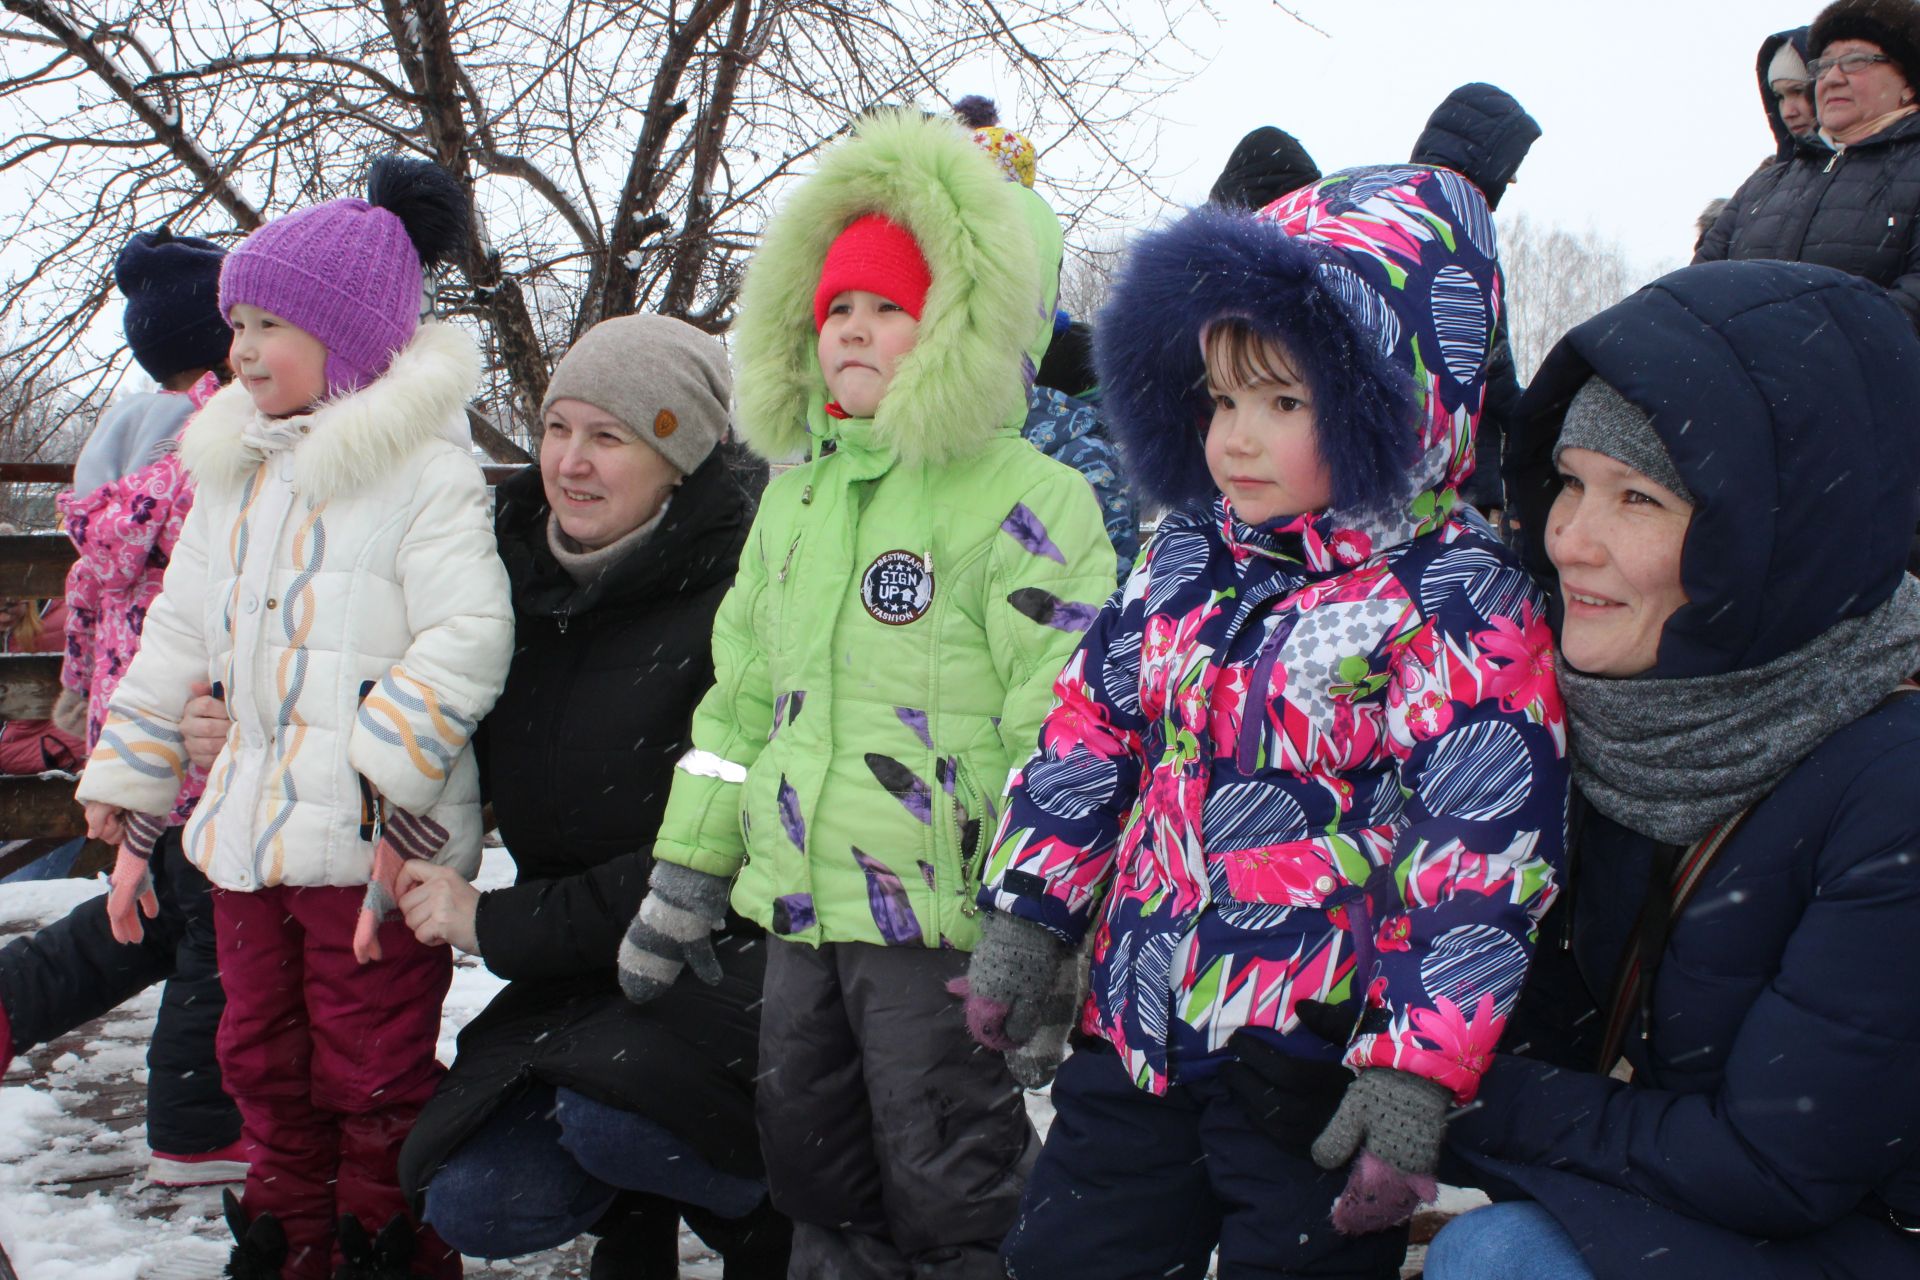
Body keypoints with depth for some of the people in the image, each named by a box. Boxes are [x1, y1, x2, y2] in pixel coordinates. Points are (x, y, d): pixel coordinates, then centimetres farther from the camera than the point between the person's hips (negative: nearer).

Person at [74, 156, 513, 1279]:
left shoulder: (424, 466, -10)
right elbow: (177, 647, 19)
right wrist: (129, 808, 19)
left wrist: (385, 789, -24)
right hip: (248, 829, 8)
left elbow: (467, 637, -19)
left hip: (373, 844, -8)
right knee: (266, 1064, 19)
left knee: (374, 1077, 1)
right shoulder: (236, 469, 15)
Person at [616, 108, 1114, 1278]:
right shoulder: (795, 490, 13)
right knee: (815, 1168, 19)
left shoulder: (1024, 499, -11)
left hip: (939, 919, -7)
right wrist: (687, 870, 17)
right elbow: (742, 691, 19)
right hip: (801, 910, 8)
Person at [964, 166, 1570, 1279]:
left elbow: (1480, 859, -17)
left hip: (1312, 1065, -6)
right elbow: (1092, 736, 12)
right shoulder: (1186, 564, 6)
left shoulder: (1462, 609, -14)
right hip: (1136, 1024, 6)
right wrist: (1029, 918, 9)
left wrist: (1418, 1071, -20)